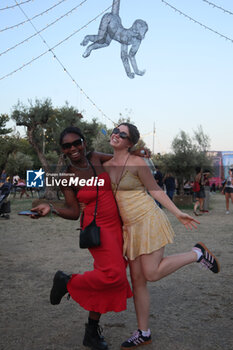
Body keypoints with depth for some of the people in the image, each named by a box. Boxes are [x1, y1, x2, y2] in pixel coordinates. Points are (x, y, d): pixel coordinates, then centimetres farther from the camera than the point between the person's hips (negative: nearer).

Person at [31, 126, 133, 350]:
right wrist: (50, 209, -24)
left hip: (116, 226, 5)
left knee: (105, 282, 8)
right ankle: (68, 282, 2)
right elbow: (73, 212, -8)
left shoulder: (95, 158, 2)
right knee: (114, 275, -23)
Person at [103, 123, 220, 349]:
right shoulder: (107, 165, 8)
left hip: (148, 220, -6)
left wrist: (178, 213, -6)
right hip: (131, 227, 6)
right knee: (137, 280, 7)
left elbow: (155, 190, -4)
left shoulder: (137, 163, -11)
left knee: (152, 274, -9)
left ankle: (197, 254, 11)